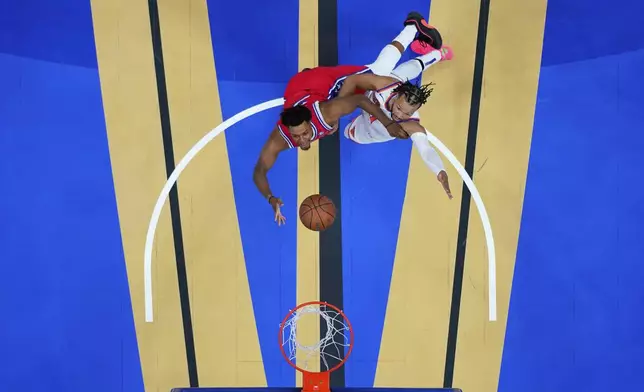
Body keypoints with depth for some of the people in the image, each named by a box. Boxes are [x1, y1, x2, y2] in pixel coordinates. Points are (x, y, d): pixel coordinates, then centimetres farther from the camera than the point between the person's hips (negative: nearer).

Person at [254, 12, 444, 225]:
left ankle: (413, 27, 40)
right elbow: (259, 171, -41)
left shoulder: (325, 112, -44)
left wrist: (388, 124, -40)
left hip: (332, 80, -1)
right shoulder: (278, 140, -39)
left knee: (379, 70, 21)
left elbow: (361, 100, -33)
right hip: (297, 86, 2)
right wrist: (271, 198, -59)